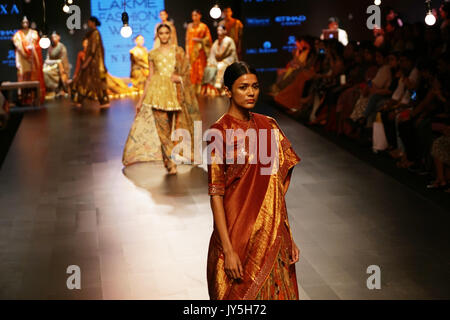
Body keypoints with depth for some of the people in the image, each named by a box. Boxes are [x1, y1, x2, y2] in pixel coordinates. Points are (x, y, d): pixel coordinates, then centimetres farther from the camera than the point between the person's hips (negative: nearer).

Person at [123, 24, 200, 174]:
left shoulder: (178, 51, 9)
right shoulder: (153, 54, 10)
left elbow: (185, 71, 10)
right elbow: (150, 77, 12)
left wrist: (179, 77, -13)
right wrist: (141, 99, 9)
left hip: (174, 92, 0)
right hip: (158, 93, 0)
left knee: (173, 126, 3)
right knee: (162, 127, -11)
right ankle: (170, 163, -12)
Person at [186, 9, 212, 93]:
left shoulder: (203, 26, 1)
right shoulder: (190, 26, 11)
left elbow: (208, 39, 1)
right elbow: (187, 39, 12)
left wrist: (199, 40, -13)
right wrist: (187, 52, 6)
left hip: (200, 51, -3)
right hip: (191, 50, 3)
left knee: (200, 69, -6)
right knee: (191, 69, -1)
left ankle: (199, 89, -1)